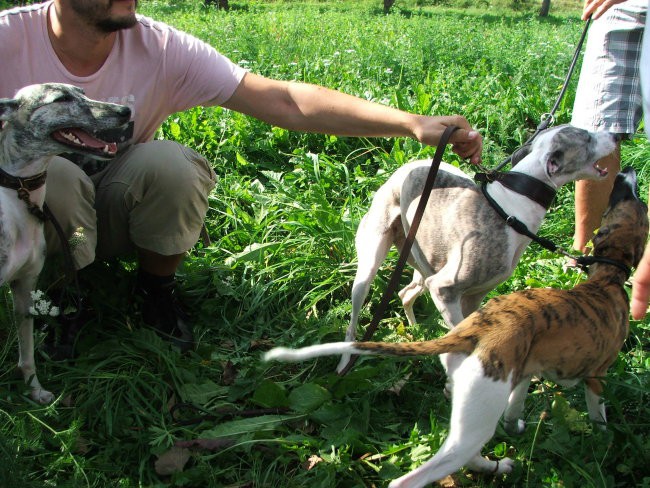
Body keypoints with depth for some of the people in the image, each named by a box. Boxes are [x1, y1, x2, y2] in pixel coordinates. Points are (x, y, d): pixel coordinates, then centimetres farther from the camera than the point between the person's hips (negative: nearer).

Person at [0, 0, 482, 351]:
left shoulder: (161, 47, -19)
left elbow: (283, 101, -26)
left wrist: (413, 123, -33)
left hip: (115, 212, 1)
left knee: (168, 163, -30)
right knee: (51, 175, -35)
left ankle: (157, 288, -1)